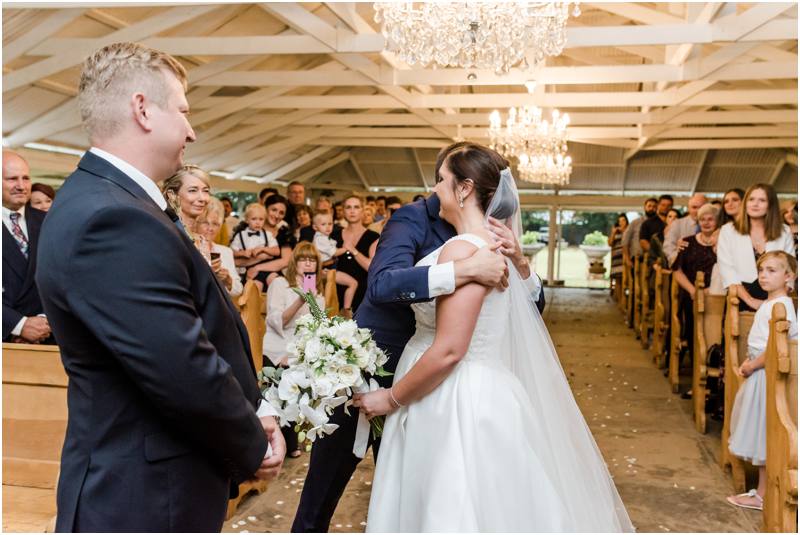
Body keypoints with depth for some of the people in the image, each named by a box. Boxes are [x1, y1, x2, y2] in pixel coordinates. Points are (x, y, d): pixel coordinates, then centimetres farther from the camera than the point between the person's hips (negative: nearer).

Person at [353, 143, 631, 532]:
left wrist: (391, 398, -13)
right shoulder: (490, 244, 9)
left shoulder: (463, 250, -20)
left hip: (455, 402, -10)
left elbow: (449, 350, -23)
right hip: (470, 395, 10)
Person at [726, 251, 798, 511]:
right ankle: (763, 488, 25)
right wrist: (747, 363, 6)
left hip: (768, 375, -9)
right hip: (758, 372, 9)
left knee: (764, 436, 0)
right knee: (760, 437, 15)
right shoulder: (768, 304, 12)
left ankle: (762, 495, 11)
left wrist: (753, 366, -13)